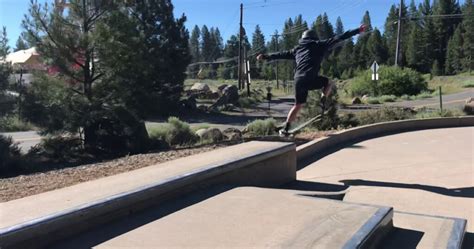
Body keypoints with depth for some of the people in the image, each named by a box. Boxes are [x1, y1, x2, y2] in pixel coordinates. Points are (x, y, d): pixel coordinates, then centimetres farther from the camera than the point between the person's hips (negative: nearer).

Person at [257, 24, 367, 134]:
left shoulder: (297, 49, 23)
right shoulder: (319, 45, 12)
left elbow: (282, 54, 26)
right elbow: (338, 38, 9)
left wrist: (266, 56, 35)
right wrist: (357, 31, 12)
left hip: (298, 80, 4)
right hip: (311, 79, -4)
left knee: (298, 105, 17)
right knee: (330, 83, 21)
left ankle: (286, 127, 14)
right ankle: (323, 102, 2)